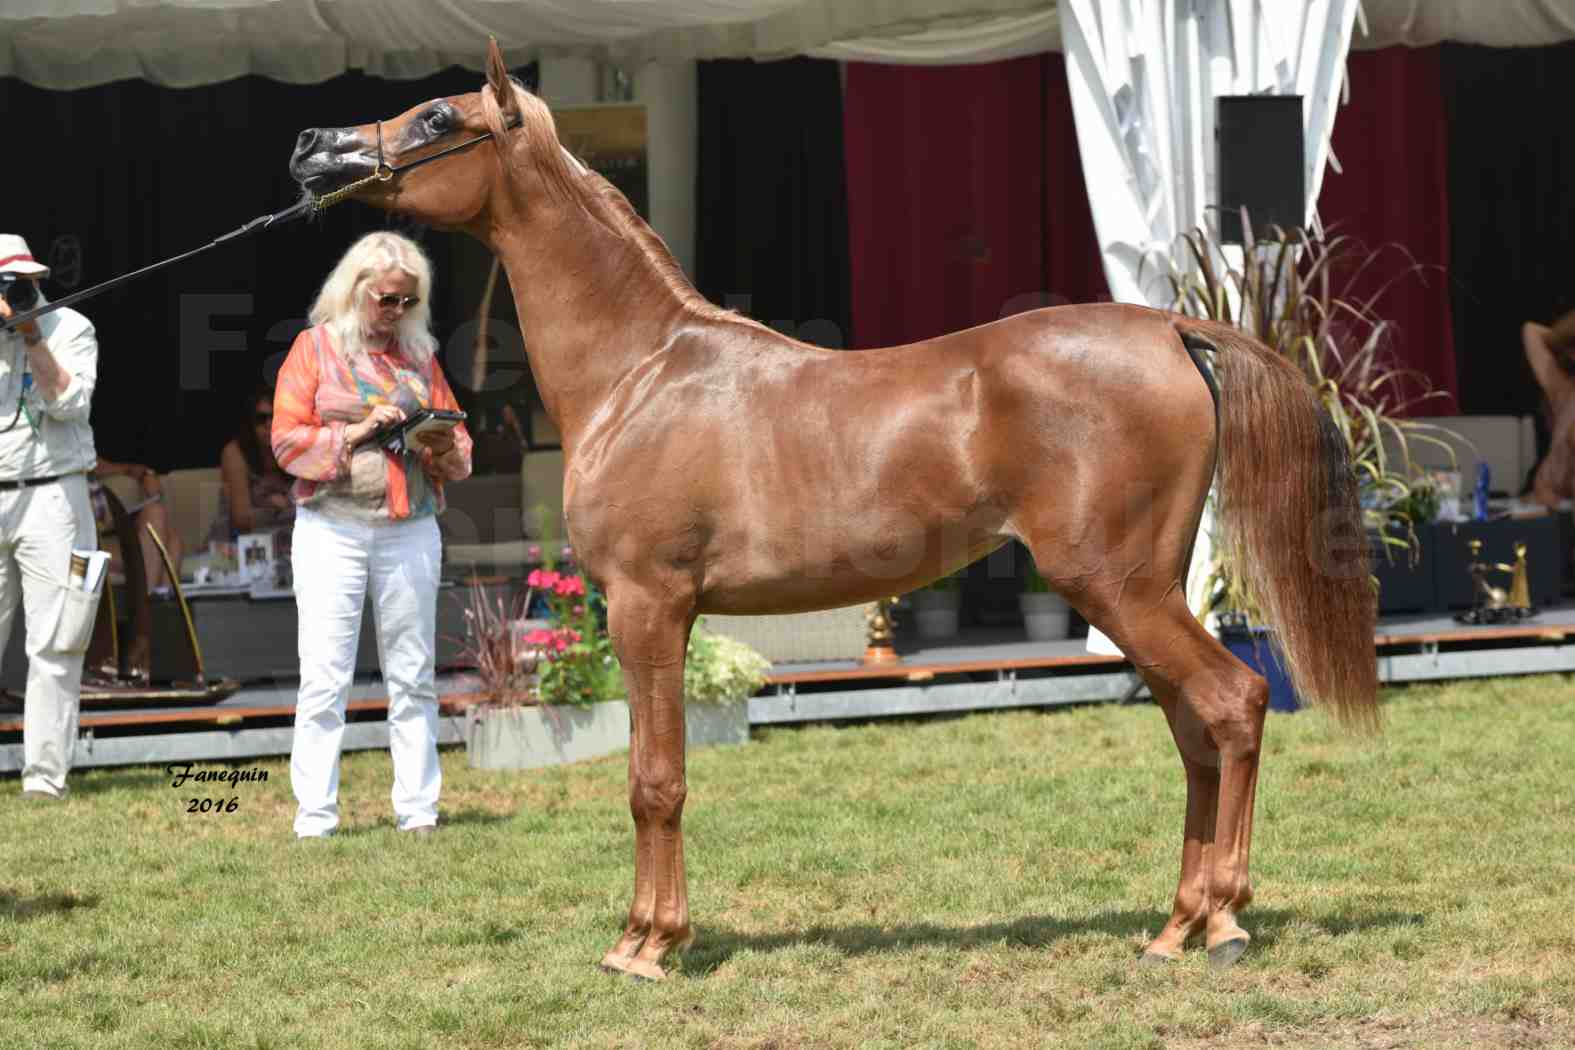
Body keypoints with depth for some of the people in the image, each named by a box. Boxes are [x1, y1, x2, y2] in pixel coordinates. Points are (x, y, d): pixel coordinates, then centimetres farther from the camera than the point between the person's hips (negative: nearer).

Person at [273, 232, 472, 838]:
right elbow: (288, 440, -3)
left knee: (413, 675, 5)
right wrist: (356, 431, -15)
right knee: (324, 676, -7)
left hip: (409, 531, 4)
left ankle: (418, 810, 9)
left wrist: (442, 445, -6)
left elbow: (459, 450, 17)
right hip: (331, 530, -3)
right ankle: (314, 817, -5)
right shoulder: (316, 347, 3)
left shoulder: (419, 355, 13)